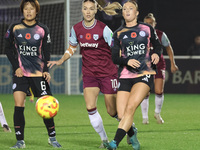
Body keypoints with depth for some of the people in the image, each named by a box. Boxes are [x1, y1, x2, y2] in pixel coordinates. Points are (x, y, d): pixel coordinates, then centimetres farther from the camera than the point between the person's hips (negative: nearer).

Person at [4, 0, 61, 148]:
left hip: (38, 73, 0)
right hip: (21, 73, 0)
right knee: (18, 106, -12)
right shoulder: (14, 28, 2)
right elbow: (8, 49, 7)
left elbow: (46, 52, 6)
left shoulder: (43, 30, 3)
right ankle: (20, 141, -5)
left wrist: (46, 70, -7)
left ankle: (52, 137, 18)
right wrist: (16, 67, -4)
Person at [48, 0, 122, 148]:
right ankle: (104, 139, 4)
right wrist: (61, 61, 2)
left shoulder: (103, 29, -14)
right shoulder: (76, 29, -1)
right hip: (89, 73, 3)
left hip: (108, 73, -3)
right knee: (90, 107, -13)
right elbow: (72, 48, 15)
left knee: (112, 111, 2)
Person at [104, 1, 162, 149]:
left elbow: (158, 45, 21)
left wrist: (156, 54, -2)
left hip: (145, 74, -2)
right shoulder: (118, 34, 8)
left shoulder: (147, 29, 7)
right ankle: (132, 133, 26)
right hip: (126, 76, 2)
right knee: (122, 115, -7)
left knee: (130, 108, -21)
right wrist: (127, 61, -16)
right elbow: (114, 58, 4)